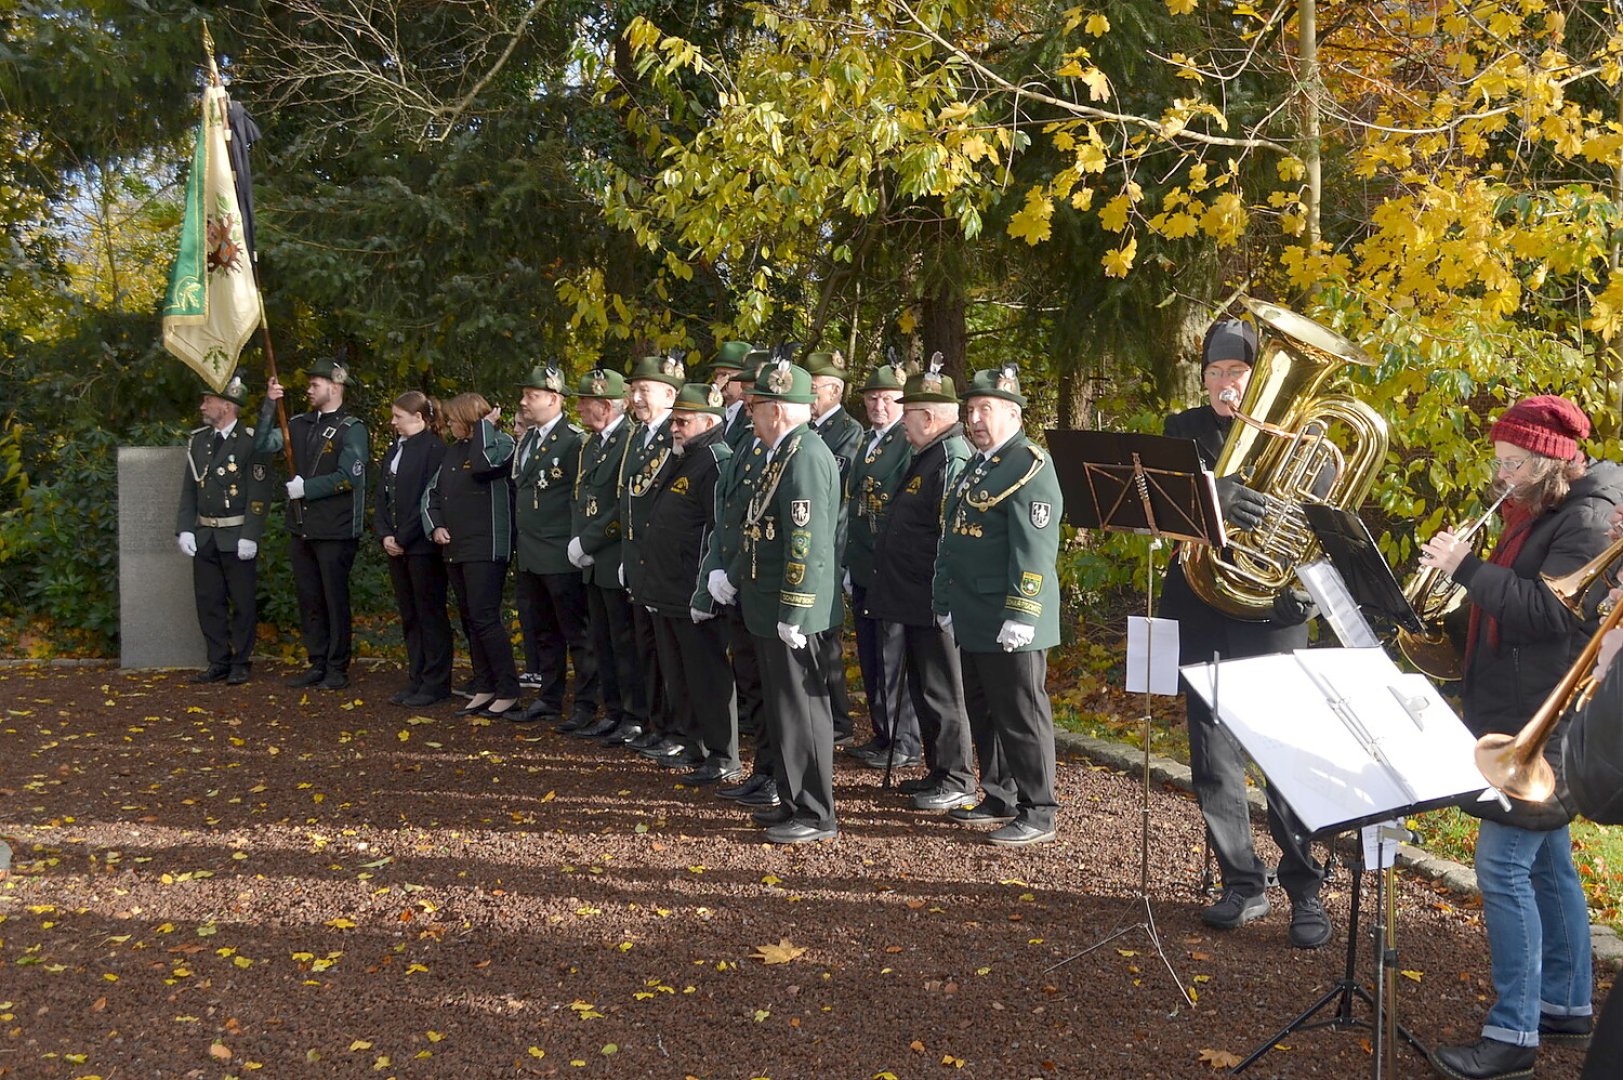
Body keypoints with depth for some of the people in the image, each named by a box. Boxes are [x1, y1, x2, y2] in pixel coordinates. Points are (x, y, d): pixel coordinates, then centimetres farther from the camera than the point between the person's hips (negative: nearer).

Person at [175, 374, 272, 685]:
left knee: (242, 602, 3)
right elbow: (189, 490, 12)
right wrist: (184, 529, 2)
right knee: (208, 601, 8)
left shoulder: (251, 441, -9)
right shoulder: (197, 440, 10)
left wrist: (250, 537, -16)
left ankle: (241, 663, 13)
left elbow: (259, 494, -12)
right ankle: (218, 662, 18)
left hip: (237, 539, -6)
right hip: (204, 537, 6)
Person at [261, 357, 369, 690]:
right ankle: (317, 665, 21)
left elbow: (348, 477, -14)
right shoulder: (300, 424, 12)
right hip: (301, 528, 6)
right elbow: (263, 445, 6)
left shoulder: (352, 429, -7)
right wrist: (269, 406, -2)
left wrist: (305, 488, -12)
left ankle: (338, 669, 10)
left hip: (335, 531, -6)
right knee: (309, 600, 12)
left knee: (335, 600, 1)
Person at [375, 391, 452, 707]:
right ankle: (416, 679, 20)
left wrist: (403, 539, -14)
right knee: (408, 615, 12)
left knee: (430, 615, -1)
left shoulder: (434, 449, -11)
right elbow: (383, 497, 14)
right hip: (397, 547, 8)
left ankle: (436, 683, 7)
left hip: (422, 546, -8)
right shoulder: (395, 450, 15)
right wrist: (384, 535, 0)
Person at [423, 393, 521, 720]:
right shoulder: (454, 450, 16)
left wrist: (485, 425, -15)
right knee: (470, 620, 11)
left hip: (486, 548, -9)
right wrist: (435, 526, 4)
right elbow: (432, 491, 20)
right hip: (455, 548, 9)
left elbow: (483, 465, -28)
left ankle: (508, 693, -2)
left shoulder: (500, 443, -7)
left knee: (485, 618, -10)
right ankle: (483, 689, 19)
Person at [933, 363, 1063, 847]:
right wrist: (946, 603, 19)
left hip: (1008, 623, -9)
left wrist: (1020, 616, -23)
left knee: (1021, 716, -2)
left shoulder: (1031, 468, -12)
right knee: (983, 713, 16)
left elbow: (1035, 550, -19)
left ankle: (1037, 813, 8)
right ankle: (999, 798, 29)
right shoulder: (975, 466, 17)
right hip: (972, 620, 9)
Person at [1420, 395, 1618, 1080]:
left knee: (1503, 867, -10)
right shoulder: (1538, 514, 14)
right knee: (1545, 862, 18)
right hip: (1520, 714, 10)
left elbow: (1548, 611, -27)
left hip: (1543, 722, -10)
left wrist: (1467, 567, -26)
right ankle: (1567, 1002, 31)